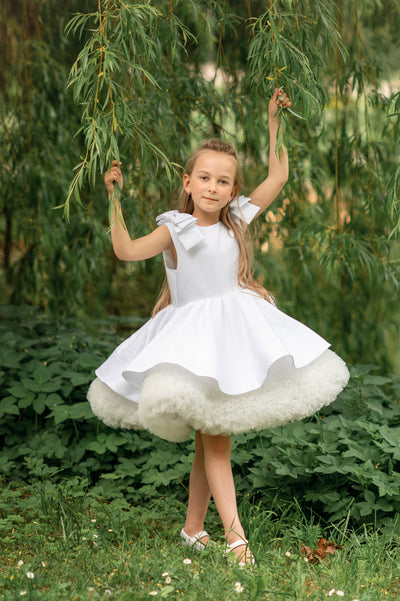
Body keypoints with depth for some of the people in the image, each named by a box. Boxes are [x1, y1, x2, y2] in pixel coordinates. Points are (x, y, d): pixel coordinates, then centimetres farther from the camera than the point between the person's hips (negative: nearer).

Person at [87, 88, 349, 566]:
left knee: (209, 437, 10)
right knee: (213, 437, -8)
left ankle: (193, 526, 20)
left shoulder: (236, 220, 6)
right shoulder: (175, 230, -5)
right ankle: (234, 532, -11)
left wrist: (274, 120, 9)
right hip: (192, 335, -4)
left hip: (235, 326, 4)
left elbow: (278, 177, 12)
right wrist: (115, 201, -23)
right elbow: (127, 251, -18)